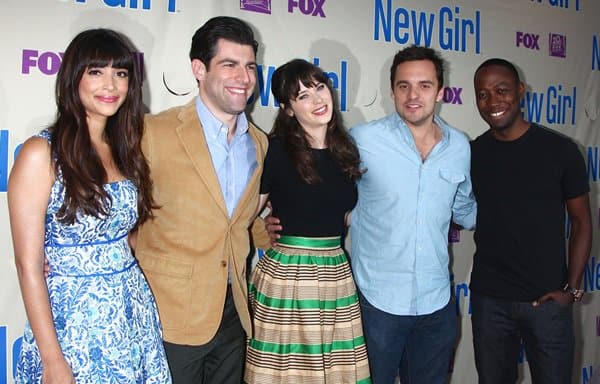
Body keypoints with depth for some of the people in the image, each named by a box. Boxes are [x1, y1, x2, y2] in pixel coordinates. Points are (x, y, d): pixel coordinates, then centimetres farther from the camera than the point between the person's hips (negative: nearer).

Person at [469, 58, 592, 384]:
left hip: (547, 300, -2)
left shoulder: (560, 150, -5)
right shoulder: (470, 154, 0)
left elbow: (581, 222, 1)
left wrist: (571, 288, -5)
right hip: (488, 299, 2)